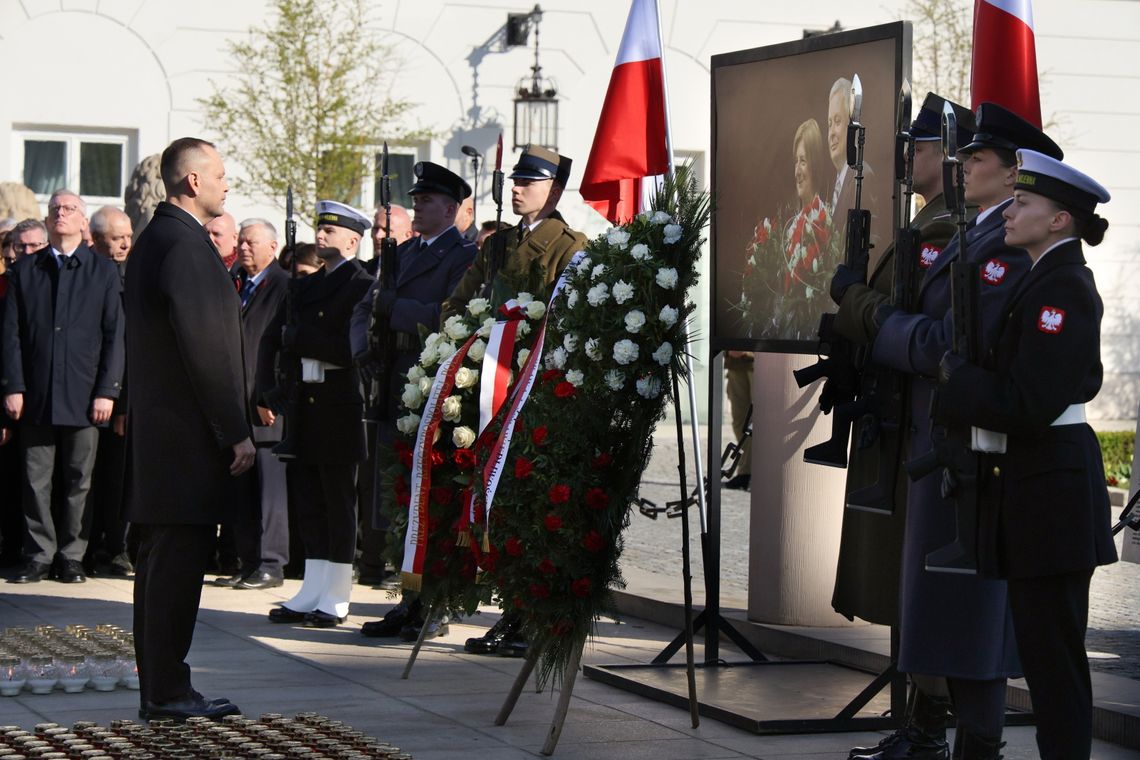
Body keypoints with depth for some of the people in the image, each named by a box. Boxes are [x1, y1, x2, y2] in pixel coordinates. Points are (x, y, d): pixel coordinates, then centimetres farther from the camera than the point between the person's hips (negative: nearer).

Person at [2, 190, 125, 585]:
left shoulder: (103, 272, 6)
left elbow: (114, 335, 2)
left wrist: (106, 391, -6)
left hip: (83, 395, -1)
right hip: (36, 396, 1)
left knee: (79, 481, 3)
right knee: (36, 481, 2)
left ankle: (71, 557, 11)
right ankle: (40, 556, 9)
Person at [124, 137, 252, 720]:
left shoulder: (152, 240, 16)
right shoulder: (185, 245, -16)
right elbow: (205, 346, -20)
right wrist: (236, 432, -16)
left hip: (155, 428, 10)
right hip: (189, 432, -10)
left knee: (161, 559, 12)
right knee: (178, 560, -6)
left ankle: (157, 688, 18)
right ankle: (168, 693, -3)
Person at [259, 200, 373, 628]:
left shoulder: (363, 286, -8)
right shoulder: (308, 286, 16)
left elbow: (350, 348, -19)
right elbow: (272, 339, 12)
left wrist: (297, 336, -11)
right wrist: (267, 392, -1)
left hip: (339, 408, -7)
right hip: (303, 405, 7)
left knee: (339, 506, 0)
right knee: (308, 503, 10)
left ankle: (335, 600, 5)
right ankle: (312, 593, 17)